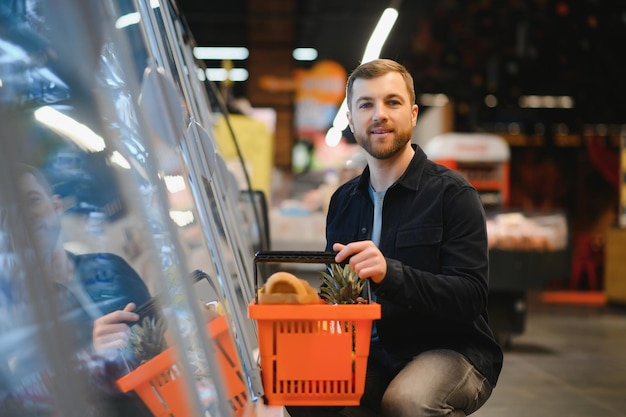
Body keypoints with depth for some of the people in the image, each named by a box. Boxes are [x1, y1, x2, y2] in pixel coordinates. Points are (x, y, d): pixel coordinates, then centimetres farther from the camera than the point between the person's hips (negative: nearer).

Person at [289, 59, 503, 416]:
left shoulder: (452, 193, -7)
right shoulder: (344, 200, 12)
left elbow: (471, 296, -17)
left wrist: (391, 274, -31)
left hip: (452, 352, -5)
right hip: (373, 356, 5)